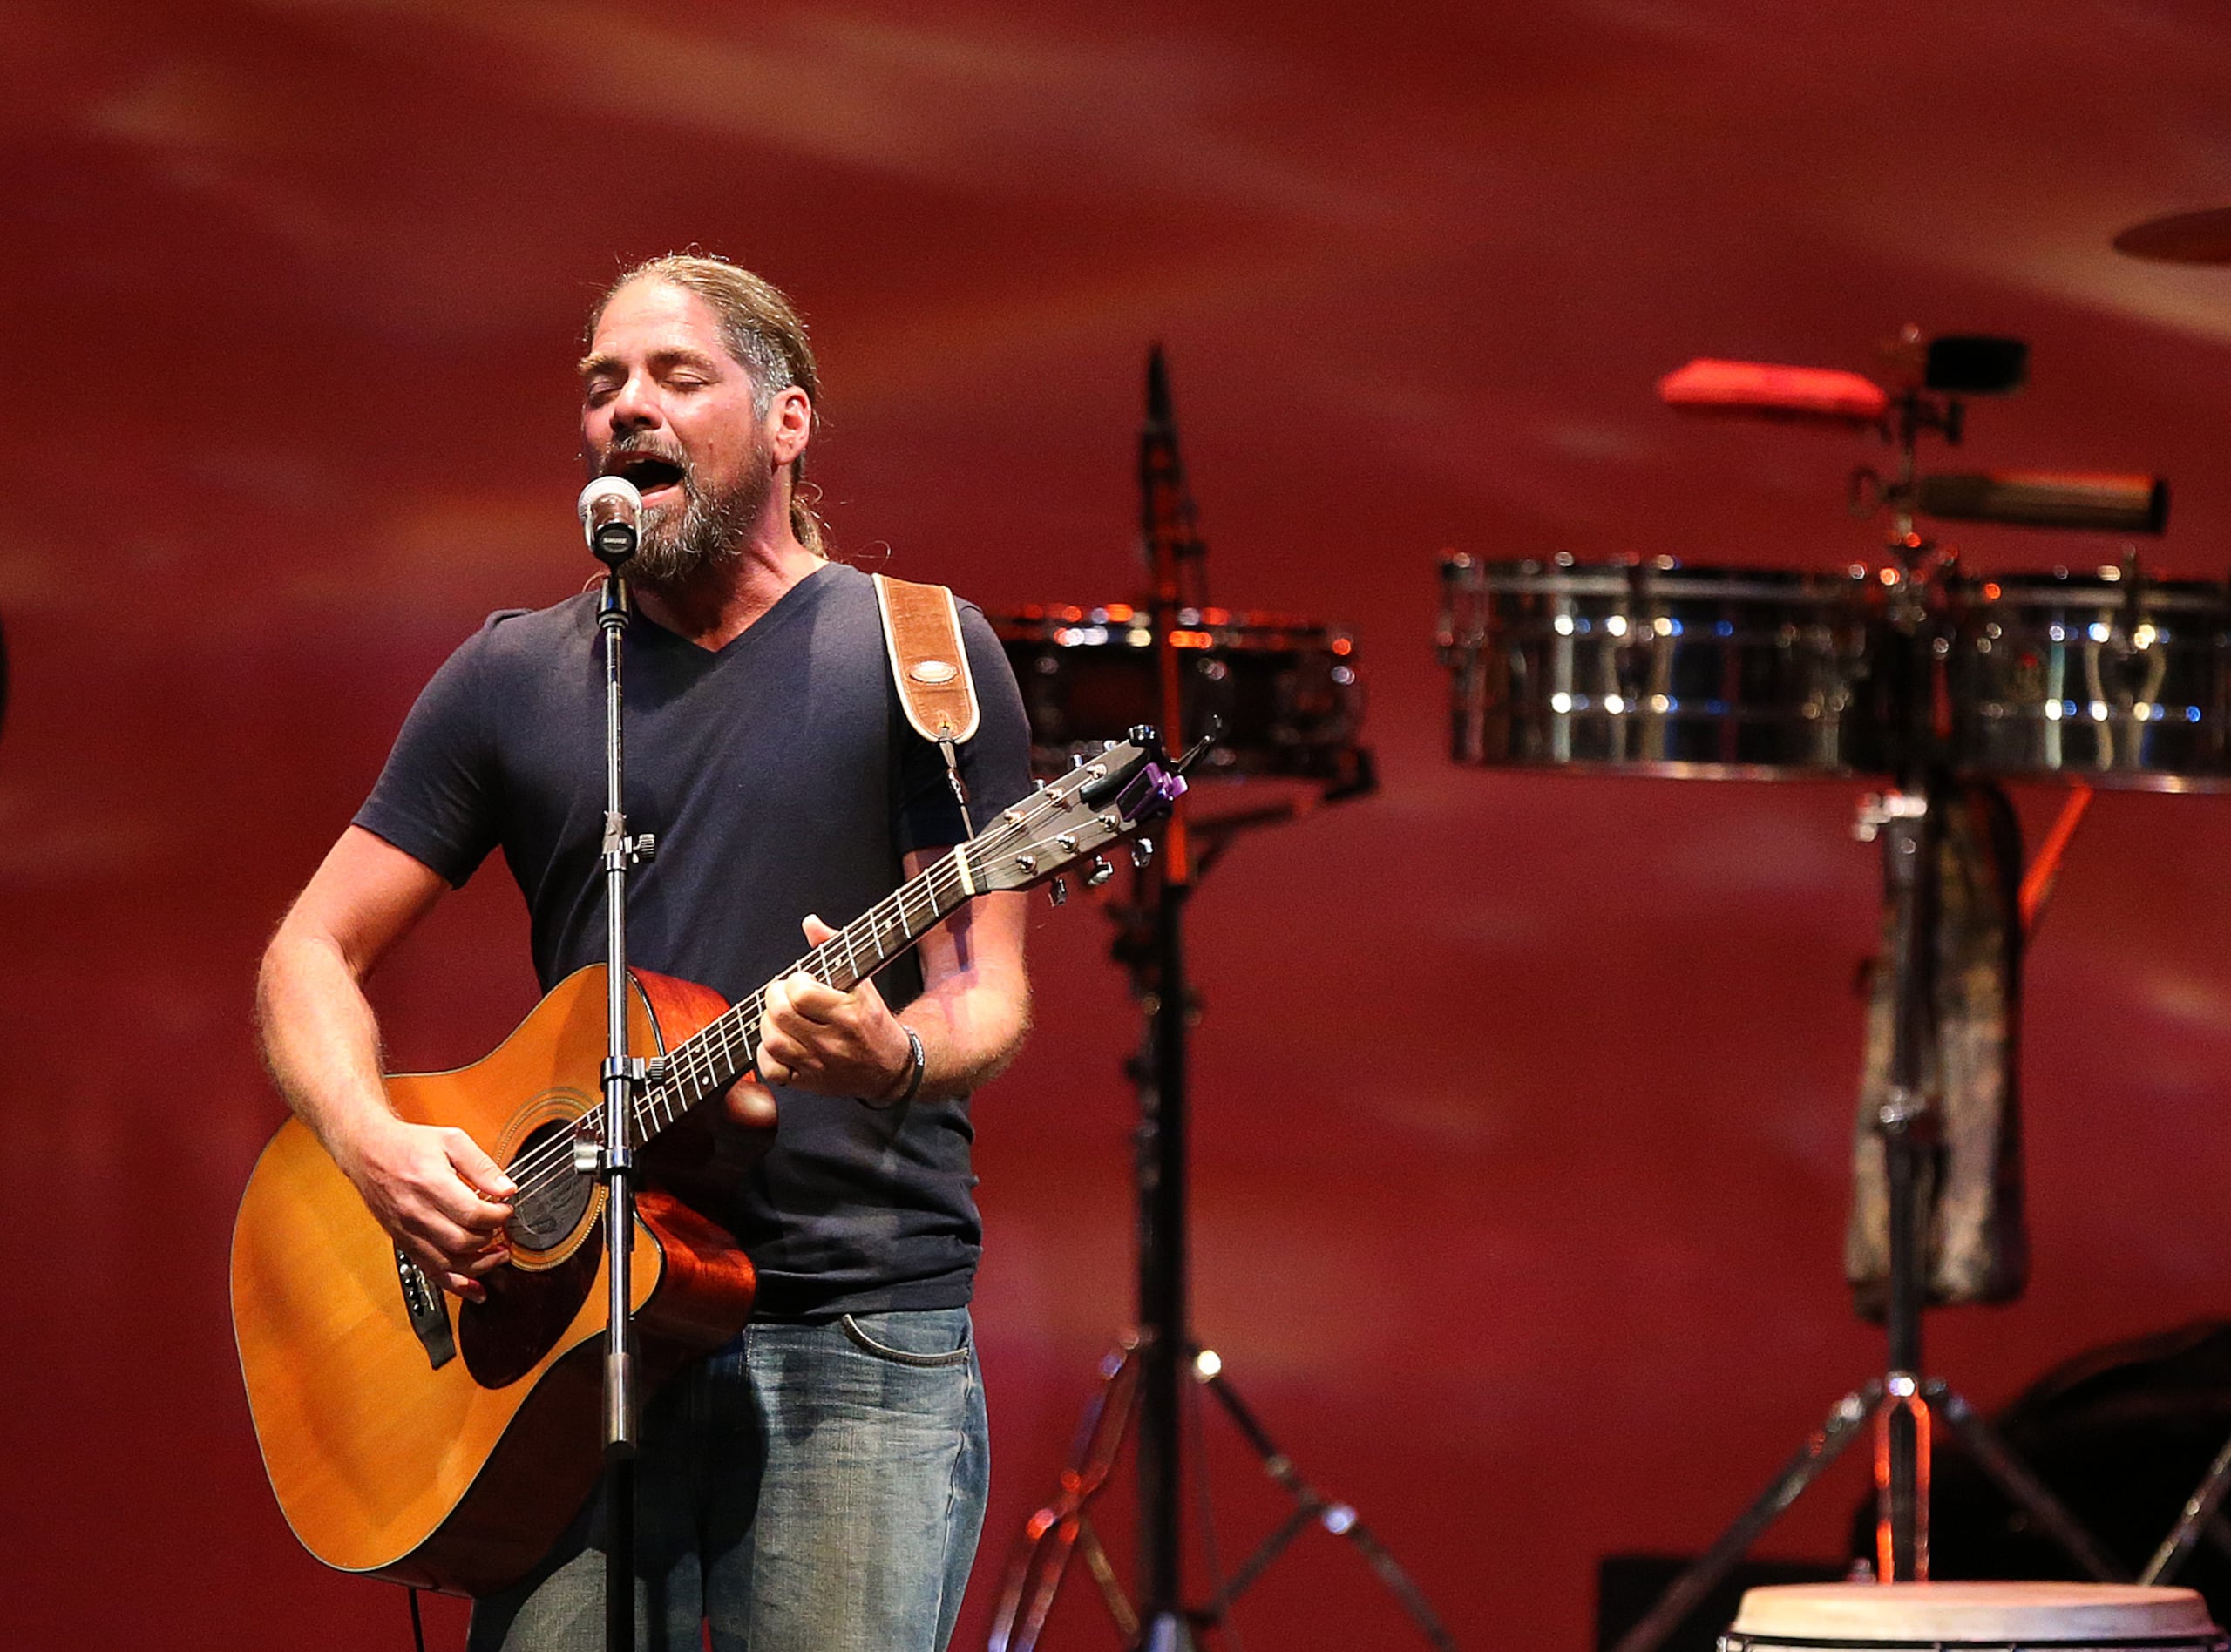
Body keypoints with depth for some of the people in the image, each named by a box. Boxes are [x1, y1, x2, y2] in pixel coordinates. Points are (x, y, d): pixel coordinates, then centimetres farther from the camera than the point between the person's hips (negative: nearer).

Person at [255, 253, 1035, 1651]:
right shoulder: (512, 680, 13)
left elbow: (990, 997, -2)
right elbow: (313, 956, 13)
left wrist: (900, 1059, -25)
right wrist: (378, 1144, -7)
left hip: (860, 1333, -3)